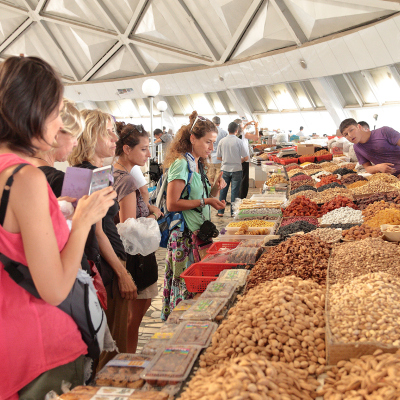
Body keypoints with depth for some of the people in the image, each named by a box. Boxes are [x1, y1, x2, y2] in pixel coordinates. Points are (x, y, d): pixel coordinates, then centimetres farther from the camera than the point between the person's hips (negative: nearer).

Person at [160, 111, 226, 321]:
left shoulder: (198, 164, 15)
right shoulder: (181, 164, -13)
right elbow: (172, 204, -19)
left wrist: (215, 189, 2)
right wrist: (205, 201, -19)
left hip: (198, 231, 9)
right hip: (184, 234, -9)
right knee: (186, 284, -1)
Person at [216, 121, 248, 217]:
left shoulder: (222, 141, -1)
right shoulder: (239, 141, -9)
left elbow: (218, 157, 4)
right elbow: (246, 157, -7)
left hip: (225, 169, 2)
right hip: (236, 169, -2)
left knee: (223, 190, 10)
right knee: (234, 191, 4)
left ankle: (220, 212, 13)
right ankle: (233, 212, 8)